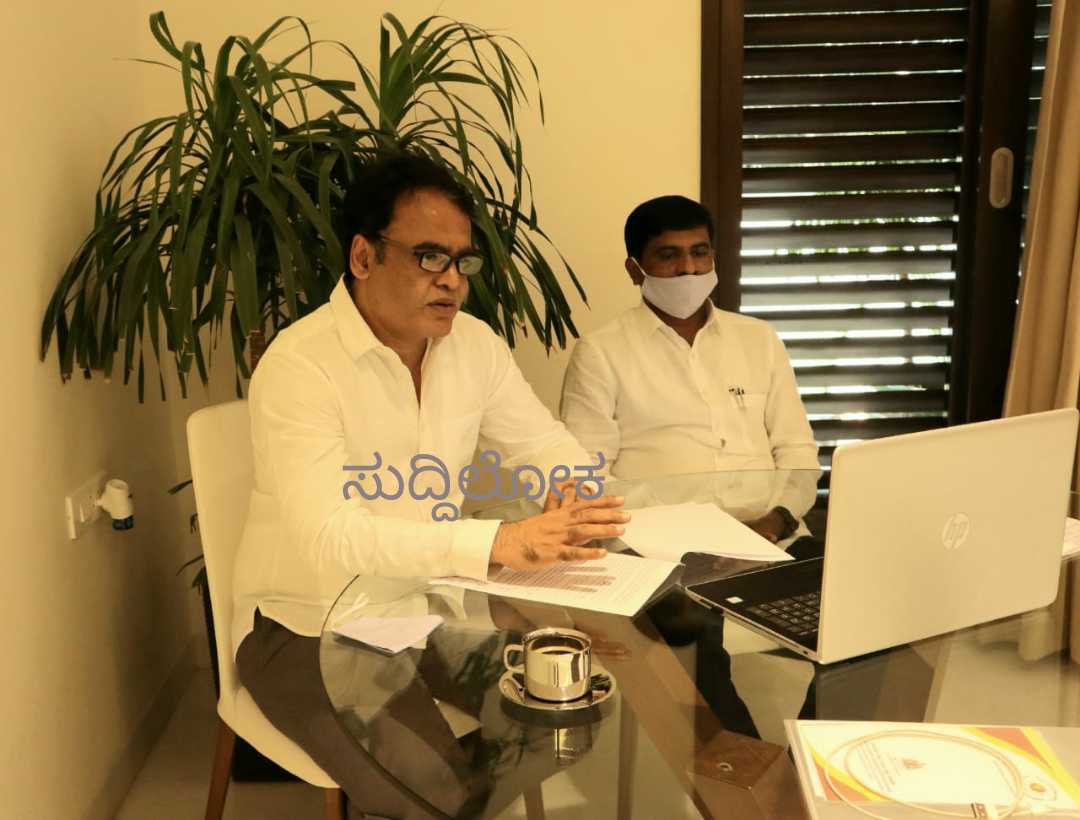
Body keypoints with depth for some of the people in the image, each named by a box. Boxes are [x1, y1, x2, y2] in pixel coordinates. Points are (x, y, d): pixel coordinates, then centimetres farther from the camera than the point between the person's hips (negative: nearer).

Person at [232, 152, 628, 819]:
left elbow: (555, 449, 5)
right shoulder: (299, 365, -21)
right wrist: (501, 544, -42)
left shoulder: (474, 344, 0)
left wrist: (574, 504, -19)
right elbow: (330, 539, -32)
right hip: (309, 629, -6)